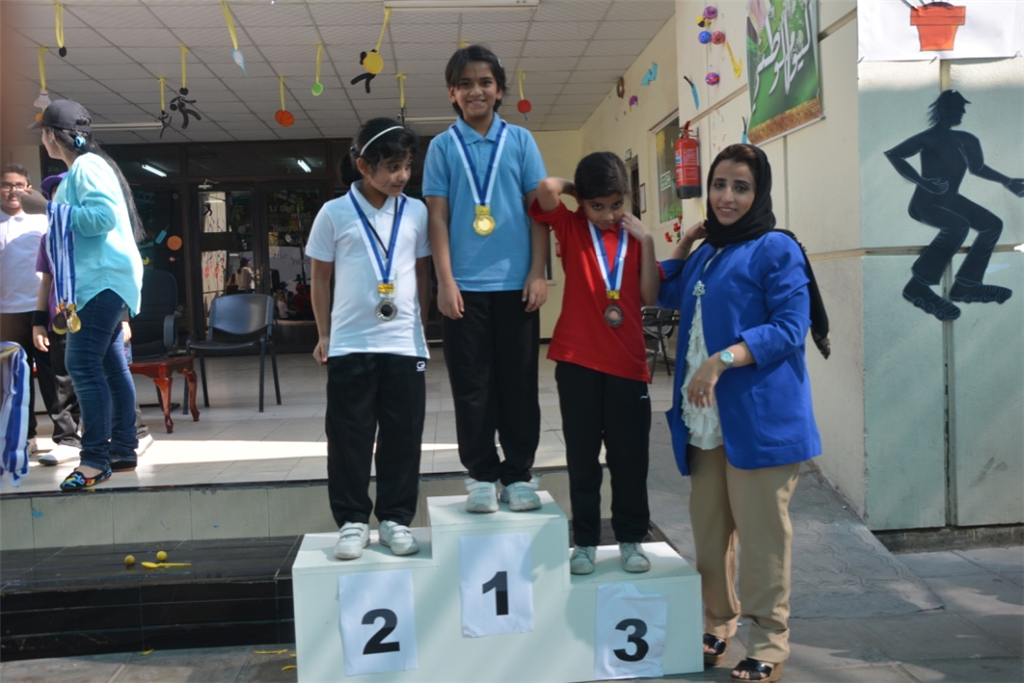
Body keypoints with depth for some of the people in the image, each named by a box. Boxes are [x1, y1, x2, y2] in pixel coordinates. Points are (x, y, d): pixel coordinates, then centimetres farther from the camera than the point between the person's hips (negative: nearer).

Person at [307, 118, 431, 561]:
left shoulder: (416, 212, 3)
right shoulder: (334, 214, -2)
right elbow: (320, 279, 5)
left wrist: (421, 325, 9)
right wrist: (323, 335, 4)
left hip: (404, 345, 2)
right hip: (350, 346, -1)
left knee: (402, 437, 7)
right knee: (349, 437, 5)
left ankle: (396, 518, 20)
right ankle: (352, 520, 17)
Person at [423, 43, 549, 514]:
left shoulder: (520, 140, 6)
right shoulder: (443, 146, 5)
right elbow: (437, 218, 2)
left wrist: (538, 274, -3)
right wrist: (445, 282, -6)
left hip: (515, 283, 1)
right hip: (465, 285, 0)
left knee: (519, 383, 6)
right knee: (471, 387, 4)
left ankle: (519, 474, 17)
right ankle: (482, 475, 16)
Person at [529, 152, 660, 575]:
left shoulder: (635, 237, 8)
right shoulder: (570, 227, 1)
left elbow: (650, 296, -1)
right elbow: (546, 188, -18)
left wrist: (646, 241, -6)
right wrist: (579, 189, 0)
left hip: (627, 364, 2)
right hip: (578, 363, -2)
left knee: (630, 457, 8)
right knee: (582, 457, 7)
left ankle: (631, 540, 22)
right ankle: (585, 542, 19)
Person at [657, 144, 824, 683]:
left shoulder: (776, 249, -5)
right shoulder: (705, 253, 19)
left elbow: (790, 328, -13)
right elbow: (667, 296, 32)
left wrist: (722, 360, -22)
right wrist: (681, 248, 17)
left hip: (759, 416, -7)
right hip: (704, 420, 7)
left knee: (759, 532, -1)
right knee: (708, 531, 12)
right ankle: (717, 623, 29)